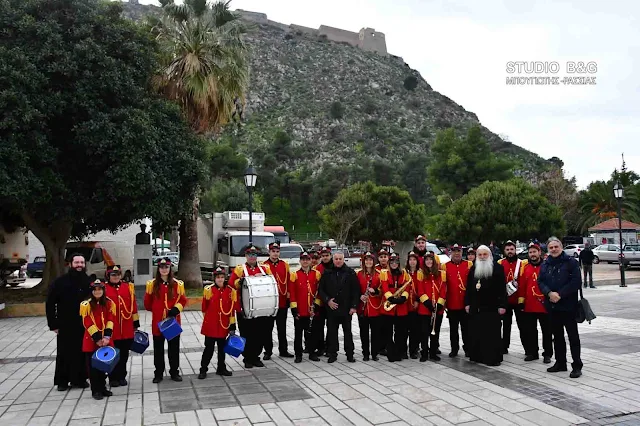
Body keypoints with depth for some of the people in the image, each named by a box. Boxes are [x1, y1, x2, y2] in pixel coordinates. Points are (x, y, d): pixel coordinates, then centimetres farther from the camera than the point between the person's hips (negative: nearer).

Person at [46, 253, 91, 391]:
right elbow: (50, 304, -3)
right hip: (65, 326, -2)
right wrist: (53, 324, -6)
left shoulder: (89, 282, 2)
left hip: (84, 326, 2)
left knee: (82, 353, 8)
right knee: (64, 354, 7)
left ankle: (80, 379, 21)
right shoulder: (60, 282, -6)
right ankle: (62, 381, 20)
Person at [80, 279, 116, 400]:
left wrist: (107, 337, -14)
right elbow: (88, 324, -11)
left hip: (105, 340, 3)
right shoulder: (86, 305, -7)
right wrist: (97, 339, -14)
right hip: (91, 340, -3)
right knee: (93, 366, 3)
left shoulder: (109, 303, 2)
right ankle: (95, 391, 13)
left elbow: (110, 321, -3)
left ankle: (102, 388, 24)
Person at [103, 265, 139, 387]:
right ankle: (113, 378, 18)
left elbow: (133, 305, 9)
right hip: (111, 328, -3)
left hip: (127, 328, 3)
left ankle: (122, 376, 23)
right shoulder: (104, 289, -3)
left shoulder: (128, 287, 6)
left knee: (124, 354, 11)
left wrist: (136, 322, 8)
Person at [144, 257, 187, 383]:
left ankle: (174, 372, 21)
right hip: (157, 321, 0)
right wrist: (157, 310, 13)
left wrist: (176, 309, -14)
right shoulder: (152, 284, -3)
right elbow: (147, 303, 8)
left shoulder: (178, 284, -3)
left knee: (174, 348, 9)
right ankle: (158, 373, 22)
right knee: (158, 348, 10)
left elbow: (183, 300, 2)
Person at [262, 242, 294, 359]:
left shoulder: (285, 265, 7)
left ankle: (283, 350, 22)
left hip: (283, 302, 3)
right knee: (268, 328, 7)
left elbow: (289, 281, 10)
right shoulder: (264, 265, -4)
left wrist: (288, 295, 6)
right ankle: (268, 351, 17)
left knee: (282, 328, 12)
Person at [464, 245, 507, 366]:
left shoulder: (498, 268, -2)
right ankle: (477, 355, 18)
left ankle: (493, 358, 5)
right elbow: (468, 287, 14)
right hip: (475, 307, 5)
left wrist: (502, 305, -12)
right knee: (475, 332, 8)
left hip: (492, 306, -5)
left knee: (492, 333, -2)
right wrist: (467, 303, 9)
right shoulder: (473, 269, 13)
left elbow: (502, 288, -7)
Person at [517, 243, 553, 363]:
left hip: (545, 305, -4)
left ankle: (547, 354, 17)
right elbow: (522, 286, 7)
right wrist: (521, 302, 4)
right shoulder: (525, 268, 6)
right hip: (529, 306, 4)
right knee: (529, 331, 11)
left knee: (547, 331, 7)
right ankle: (532, 353, 23)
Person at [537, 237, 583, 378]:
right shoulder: (545, 264, 11)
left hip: (568, 305, -5)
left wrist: (560, 295, -17)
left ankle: (577, 366, 5)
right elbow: (540, 281, 5)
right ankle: (560, 362, 24)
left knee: (573, 336, 0)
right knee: (557, 335, 14)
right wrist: (549, 293, -14)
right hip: (552, 306, 5)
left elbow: (575, 282, -13)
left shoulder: (570, 262, -5)